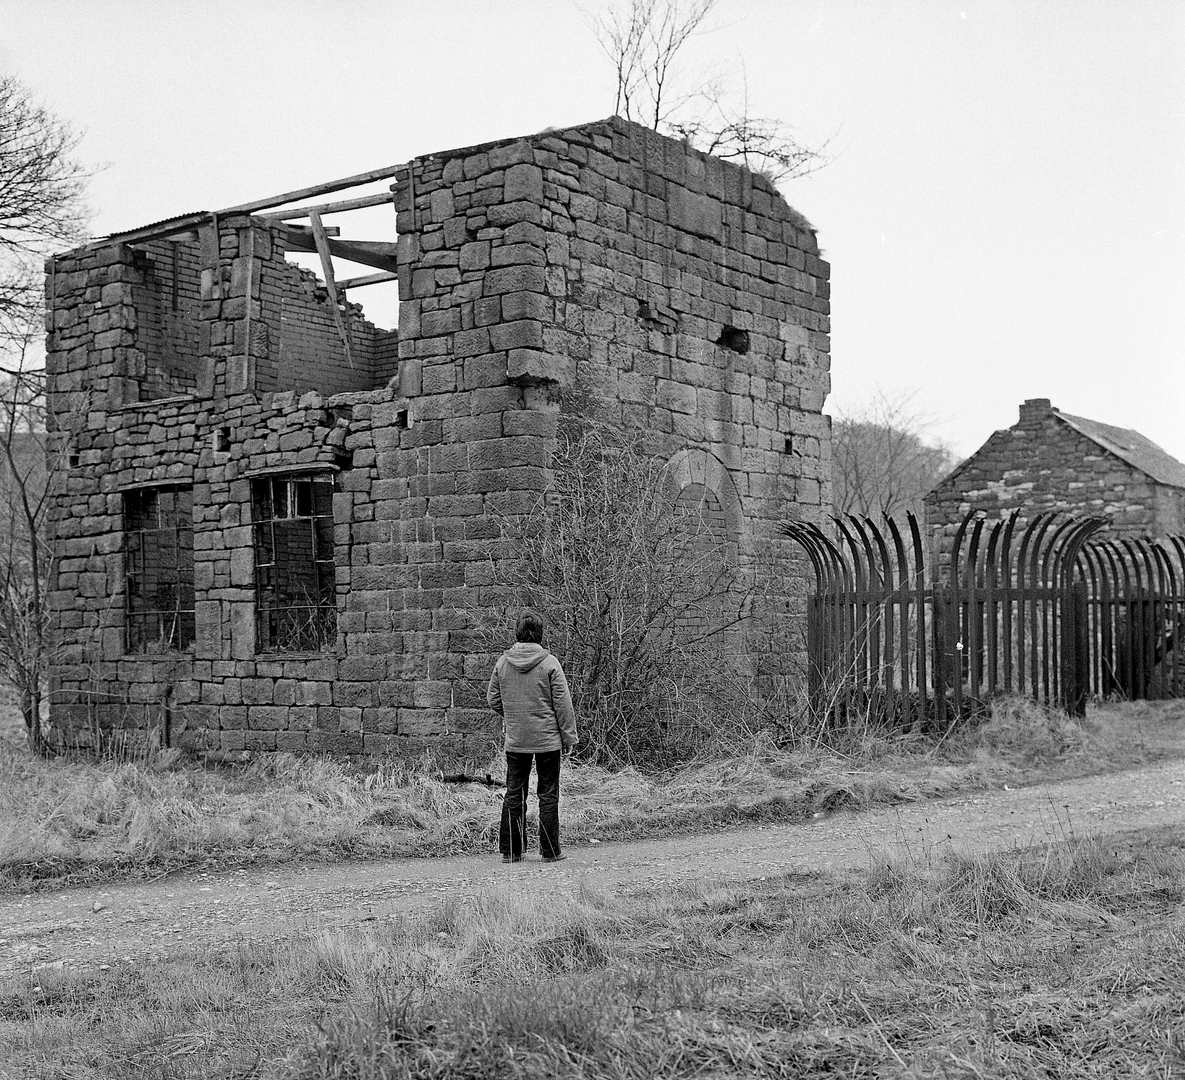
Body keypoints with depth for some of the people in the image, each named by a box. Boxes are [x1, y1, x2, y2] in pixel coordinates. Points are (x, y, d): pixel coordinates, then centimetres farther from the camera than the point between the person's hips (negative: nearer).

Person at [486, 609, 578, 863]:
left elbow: (492, 699, 7)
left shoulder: (502, 662, -1)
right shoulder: (549, 663, -11)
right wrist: (569, 736, 0)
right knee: (548, 795, 6)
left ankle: (510, 851, 13)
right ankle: (550, 851, 10)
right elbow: (563, 703, -8)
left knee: (514, 794, 11)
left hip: (514, 740, 3)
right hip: (548, 739, -3)